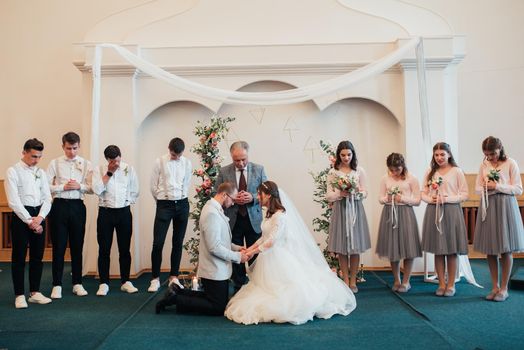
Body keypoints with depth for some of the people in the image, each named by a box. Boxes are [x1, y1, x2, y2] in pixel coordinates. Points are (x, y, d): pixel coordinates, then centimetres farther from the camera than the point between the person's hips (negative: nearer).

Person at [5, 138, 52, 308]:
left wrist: (39, 218, -8)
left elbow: (47, 198, 7)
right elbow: (13, 201, -11)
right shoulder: (13, 171, -4)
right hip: (21, 216, -5)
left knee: (37, 256, 9)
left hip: (39, 216, 5)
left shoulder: (41, 172, 11)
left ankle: (35, 292, 19)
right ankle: (19, 295, 10)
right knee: (19, 257, 1)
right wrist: (29, 221, -14)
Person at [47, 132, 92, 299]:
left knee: (77, 246, 9)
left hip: (77, 205, 1)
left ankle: (77, 283, 20)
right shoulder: (55, 163, 3)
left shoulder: (86, 164, 6)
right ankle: (57, 285, 13)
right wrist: (63, 187, -13)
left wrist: (80, 186, -15)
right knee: (58, 247, 3)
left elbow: (92, 188, 2)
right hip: (59, 205, -1)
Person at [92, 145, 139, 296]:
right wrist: (109, 173, -13)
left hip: (124, 212, 1)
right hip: (105, 212, -1)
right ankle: (104, 283, 11)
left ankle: (125, 282, 17)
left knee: (124, 249, 7)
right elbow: (97, 190, -14)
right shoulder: (99, 170, 1)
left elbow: (134, 191, 10)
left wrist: (128, 202, 1)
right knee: (104, 249, 2)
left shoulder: (128, 169, 4)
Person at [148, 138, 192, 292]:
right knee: (158, 243, -6)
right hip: (164, 204, -2)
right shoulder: (160, 162, -3)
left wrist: (179, 198, 10)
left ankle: (174, 277, 20)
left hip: (182, 204, 3)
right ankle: (155, 278, 8)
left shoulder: (187, 163, 4)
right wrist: (162, 201, 9)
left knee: (178, 243, 8)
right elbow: (154, 186, 2)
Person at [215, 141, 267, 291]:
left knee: (255, 255, 8)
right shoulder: (223, 172, -2)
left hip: (253, 219, 0)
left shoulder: (259, 169, -1)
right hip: (233, 220, 0)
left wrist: (252, 197, -17)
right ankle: (239, 287, 23)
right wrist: (233, 198, -16)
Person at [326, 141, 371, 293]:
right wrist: (340, 194, -16)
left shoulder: (359, 171, 5)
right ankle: (345, 281, 12)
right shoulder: (333, 172, 3)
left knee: (355, 247, 2)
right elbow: (328, 196, 2)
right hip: (340, 210, 0)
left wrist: (356, 192, -15)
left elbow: (365, 193, 6)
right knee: (341, 248, 0)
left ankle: (353, 281, 13)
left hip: (355, 210, 0)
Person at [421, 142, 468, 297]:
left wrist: (447, 199, -14)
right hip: (433, 212, 3)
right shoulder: (430, 172, 11)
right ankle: (441, 284, 16)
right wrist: (430, 199, -8)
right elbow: (423, 193, 12)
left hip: (451, 212, -3)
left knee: (451, 251, 2)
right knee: (438, 251, 6)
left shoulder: (456, 171, 0)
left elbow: (464, 194, -3)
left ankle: (451, 284, 13)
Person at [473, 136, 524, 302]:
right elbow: (477, 187, 13)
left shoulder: (510, 163, -3)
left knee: (505, 249, 1)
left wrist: (498, 186, -16)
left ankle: (504, 288, 12)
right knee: (490, 249, 6)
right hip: (487, 206, 4)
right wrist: (485, 187, -8)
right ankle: (495, 286, 18)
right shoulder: (484, 165, 8)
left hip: (505, 206, -4)